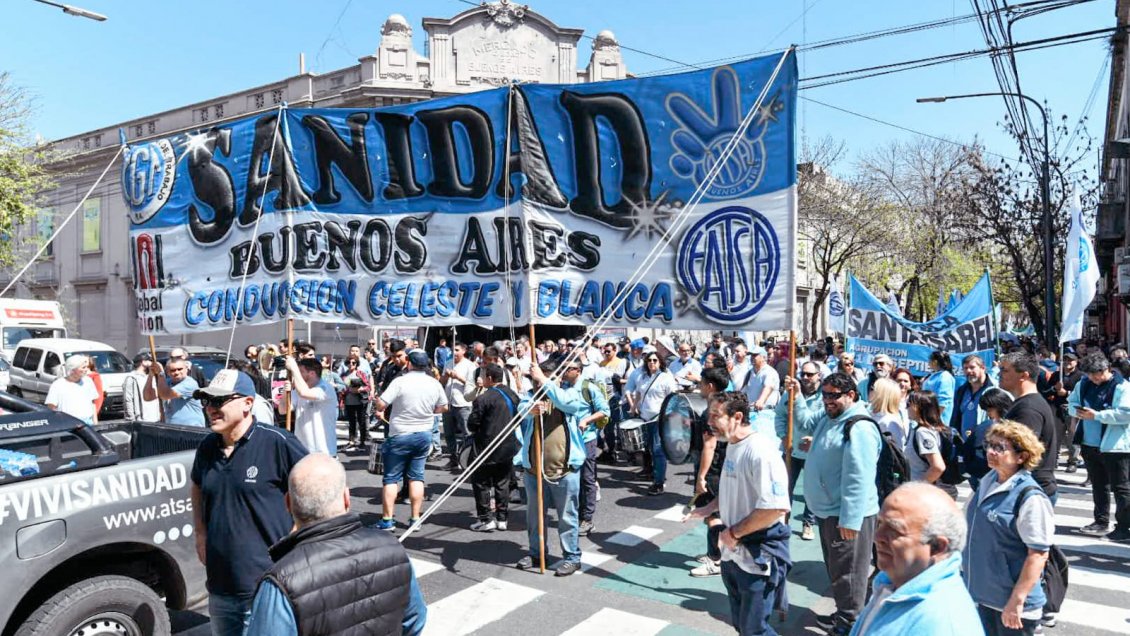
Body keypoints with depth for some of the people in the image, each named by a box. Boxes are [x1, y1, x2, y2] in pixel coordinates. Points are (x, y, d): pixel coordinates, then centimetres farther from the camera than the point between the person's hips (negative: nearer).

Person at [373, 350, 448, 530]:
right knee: (417, 476, 11)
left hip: (400, 436, -4)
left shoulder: (400, 381, -16)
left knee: (391, 478, 6)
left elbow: (380, 405, -17)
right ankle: (415, 518, 13)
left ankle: (387, 520, 8)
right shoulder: (435, 384, -2)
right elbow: (443, 408, 10)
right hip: (424, 435, 4)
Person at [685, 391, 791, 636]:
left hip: (758, 558, -9)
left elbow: (776, 507, -31)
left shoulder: (761, 451, -25)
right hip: (733, 554, 9)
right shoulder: (732, 445, 5)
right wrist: (708, 509, 11)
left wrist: (734, 532, -23)